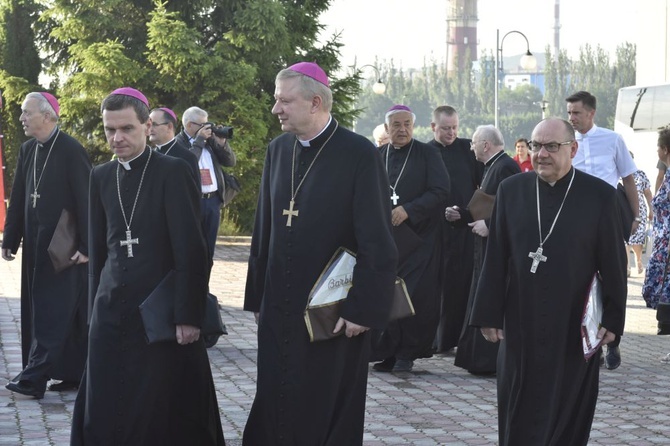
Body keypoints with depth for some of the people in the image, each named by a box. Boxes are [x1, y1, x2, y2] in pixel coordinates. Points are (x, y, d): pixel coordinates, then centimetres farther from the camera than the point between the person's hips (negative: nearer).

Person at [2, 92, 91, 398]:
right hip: (36, 245, 8)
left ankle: (35, 378, -9)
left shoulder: (72, 151, -13)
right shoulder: (28, 150, 7)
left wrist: (85, 246, -17)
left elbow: (85, 200, -15)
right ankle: (73, 373, 18)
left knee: (52, 310, -7)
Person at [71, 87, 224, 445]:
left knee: (168, 410, 1)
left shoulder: (173, 171, -8)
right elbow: (98, 250, 15)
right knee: (106, 411, 5)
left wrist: (188, 315, -15)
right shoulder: (100, 177, 9)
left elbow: (190, 250, -12)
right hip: (113, 311, 5)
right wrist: (95, 307, 13)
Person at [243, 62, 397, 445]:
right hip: (279, 309, 5)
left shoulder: (359, 154, -11)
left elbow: (378, 242, -13)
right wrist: (257, 296, 11)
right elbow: (264, 229, 12)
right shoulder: (278, 150, 8)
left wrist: (364, 309, -15)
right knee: (276, 411, 8)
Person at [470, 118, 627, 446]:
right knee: (518, 416, 8)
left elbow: (614, 264, -2)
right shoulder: (511, 190, 2)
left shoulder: (600, 195, -4)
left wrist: (612, 319, -4)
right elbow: (495, 259, 2)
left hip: (575, 329, -2)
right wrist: (489, 315, 0)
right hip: (521, 324, 2)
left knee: (568, 418, 6)